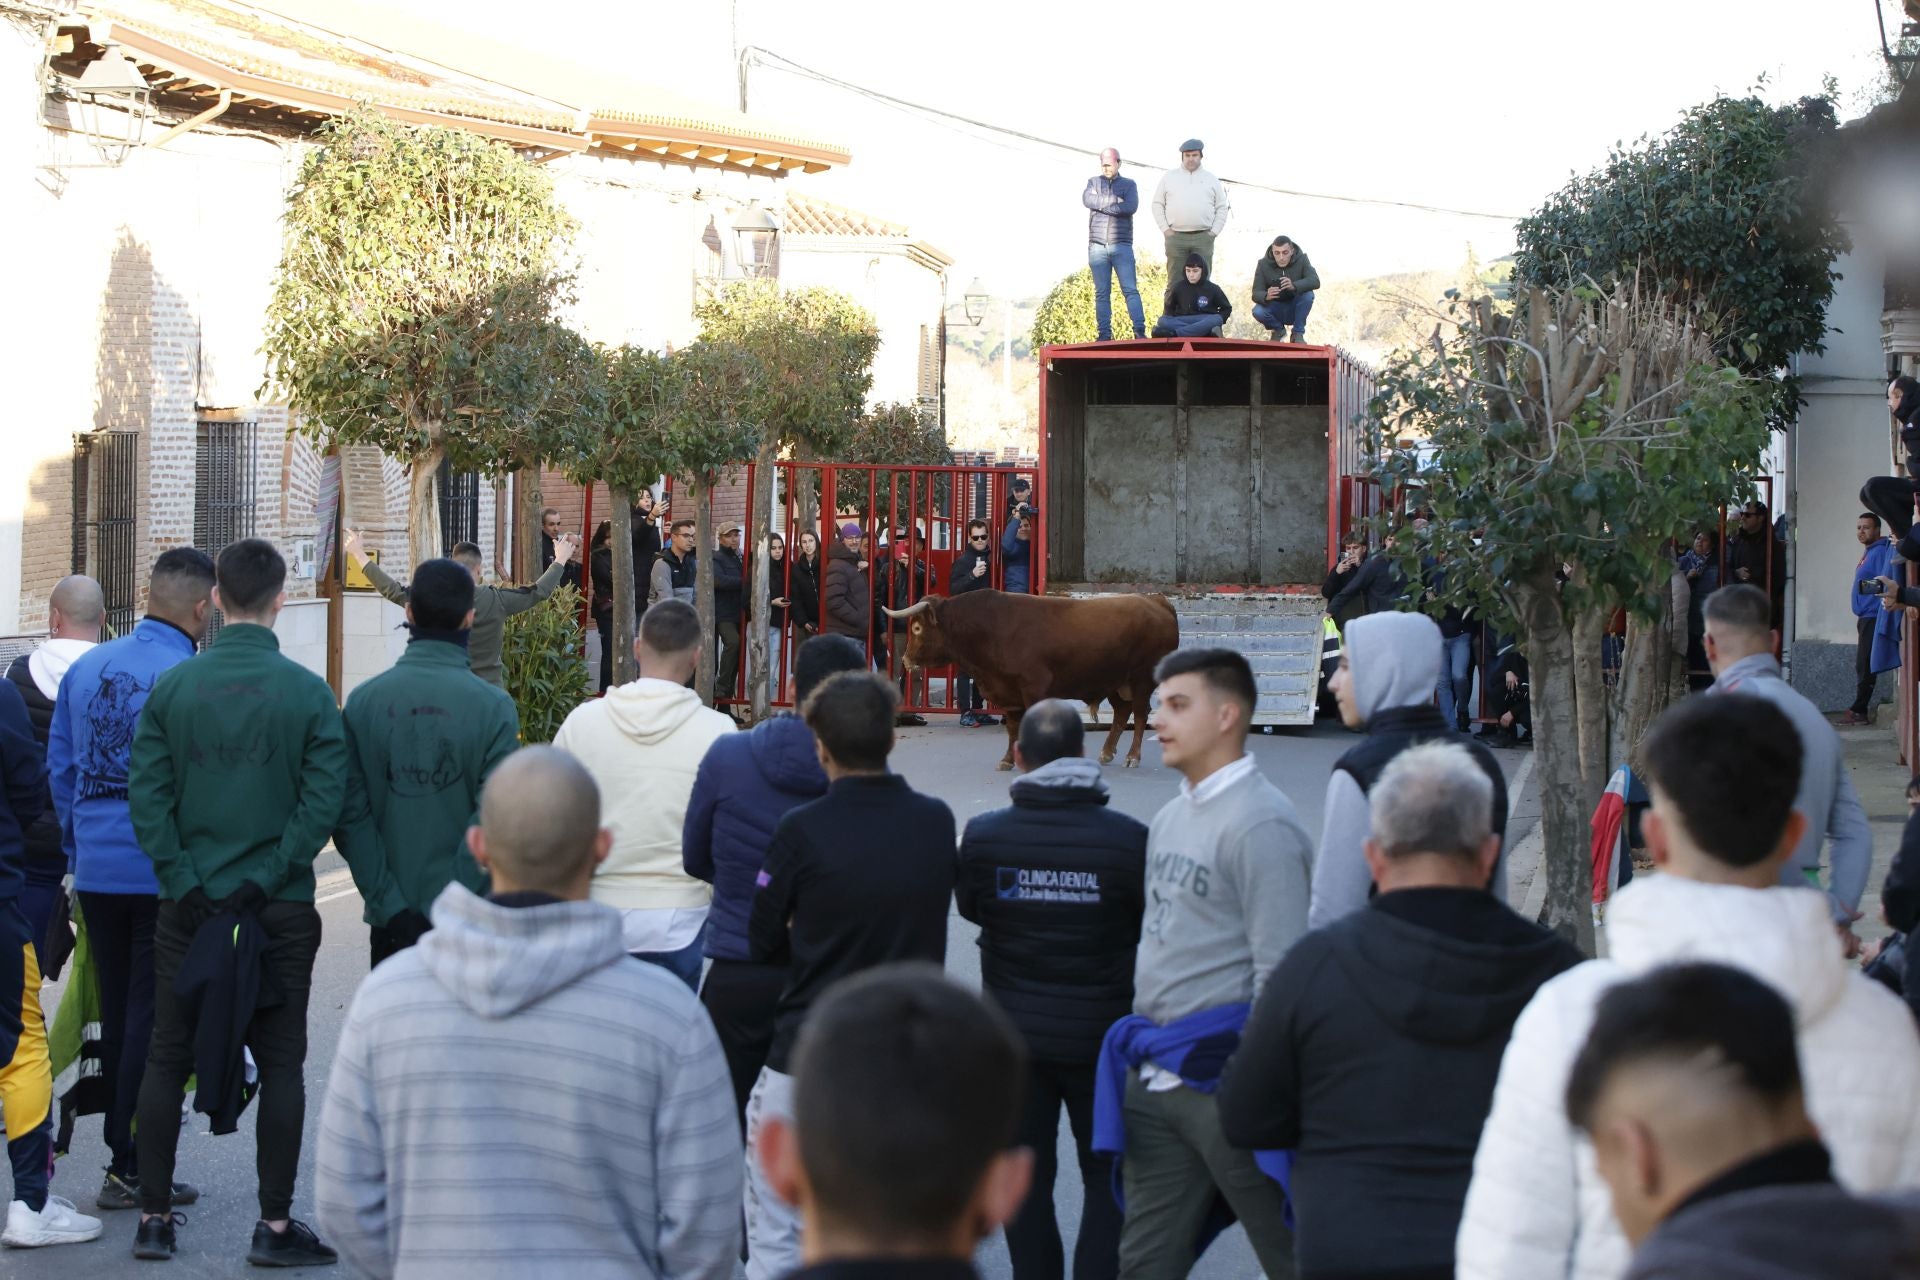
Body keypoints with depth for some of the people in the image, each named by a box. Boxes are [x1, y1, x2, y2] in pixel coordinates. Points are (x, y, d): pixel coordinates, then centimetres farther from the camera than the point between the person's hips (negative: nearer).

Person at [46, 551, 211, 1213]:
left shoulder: (84, 669, 6)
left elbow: (59, 768, 11)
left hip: (96, 873, 6)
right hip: (165, 877, -6)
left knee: (116, 1020, 14)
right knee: (153, 1023, 0)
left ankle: (125, 1161, 21)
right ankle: (133, 1171, 2)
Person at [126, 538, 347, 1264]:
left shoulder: (173, 686, -2)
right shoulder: (308, 693, -7)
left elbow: (145, 795, -6)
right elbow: (324, 799, -13)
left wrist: (183, 882, -5)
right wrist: (268, 878, -10)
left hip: (187, 906, 2)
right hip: (281, 909, -2)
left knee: (167, 1058, 12)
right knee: (280, 1061, 5)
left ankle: (154, 1217, 16)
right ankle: (275, 1226, 6)